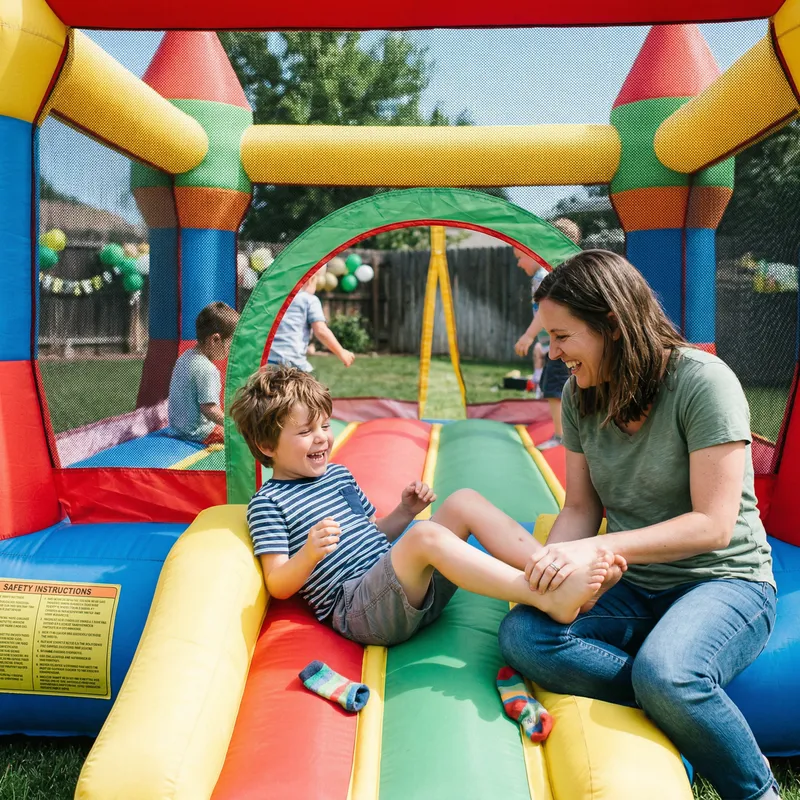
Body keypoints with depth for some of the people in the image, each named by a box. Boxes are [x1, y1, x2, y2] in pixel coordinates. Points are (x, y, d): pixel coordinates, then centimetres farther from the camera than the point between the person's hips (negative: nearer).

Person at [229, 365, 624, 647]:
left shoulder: (337, 474, 21)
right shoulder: (269, 503, -2)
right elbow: (278, 585, -7)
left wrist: (402, 512, 7)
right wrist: (309, 554, -28)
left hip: (407, 587, 8)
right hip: (356, 607, -8)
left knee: (463, 501, -7)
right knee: (425, 534, -34)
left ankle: (557, 570, -20)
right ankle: (549, 599, -41)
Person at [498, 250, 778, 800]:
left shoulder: (703, 381, -18)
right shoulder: (580, 396, 0)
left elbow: (712, 524, -20)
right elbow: (581, 508, 5)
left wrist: (597, 548, -27)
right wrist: (550, 566, -15)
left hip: (723, 581, -5)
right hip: (633, 588, 5)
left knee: (664, 675, -36)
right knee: (522, 635, -22)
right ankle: (686, 714, -15)